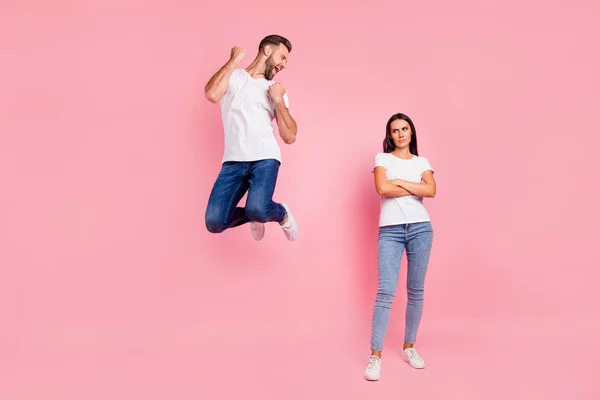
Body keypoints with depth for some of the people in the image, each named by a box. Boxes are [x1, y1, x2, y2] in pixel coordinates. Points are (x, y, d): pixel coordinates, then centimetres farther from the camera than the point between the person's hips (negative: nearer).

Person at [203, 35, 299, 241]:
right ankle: (252, 215, 18)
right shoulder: (232, 76, 12)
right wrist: (234, 61, -1)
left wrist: (279, 101, -2)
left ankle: (282, 214, 8)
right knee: (214, 222, -13)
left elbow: (289, 137, 8)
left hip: (265, 158, 0)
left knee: (257, 210, -27)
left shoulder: (277, 90, 16)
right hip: (233, 161, 0)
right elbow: (211, 95, -11)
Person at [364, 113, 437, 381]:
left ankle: (409, 347, 19)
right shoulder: (382, 158, 8)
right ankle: (375, 356, -6)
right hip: (390, 230, -3)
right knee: (386, 292, -10)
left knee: (416, 290, 6)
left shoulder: (422, 162, 14)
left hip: (420, 228, 3)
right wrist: (416, 189, -3)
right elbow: (382, 188, -11)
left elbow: (431, 191, -3)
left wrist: (400, 182, -6)